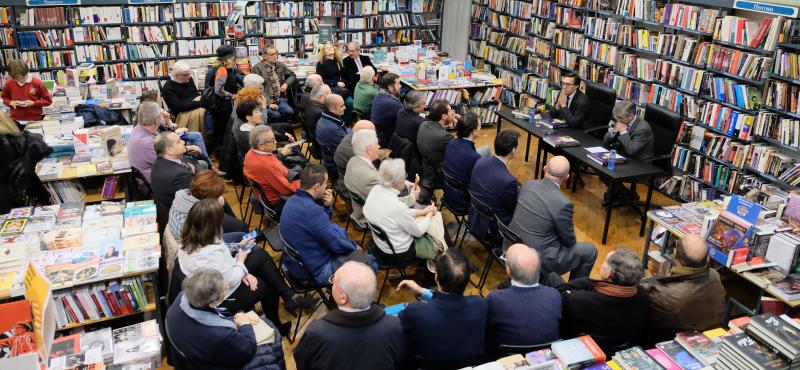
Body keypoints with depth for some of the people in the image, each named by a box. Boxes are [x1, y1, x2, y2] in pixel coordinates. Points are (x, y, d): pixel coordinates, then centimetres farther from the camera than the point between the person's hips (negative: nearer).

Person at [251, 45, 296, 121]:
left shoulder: (280, 65, 14)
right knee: (276, 115, -30)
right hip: (266, 100, -5)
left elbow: (292, 75, 29)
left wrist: (286, 84, 6)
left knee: (289, 112, -22)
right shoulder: (257, 68, -4)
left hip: (280, 98, 5)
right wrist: (269, 103, -21)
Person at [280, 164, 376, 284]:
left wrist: (327, 207, -5)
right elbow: (336, 244, -21)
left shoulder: (293, 200, -2)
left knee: (336, 228, 24)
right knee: (369, 262, -2)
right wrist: (354, 246, -1)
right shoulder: (312, 210, -31)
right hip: (316, 270, -9)